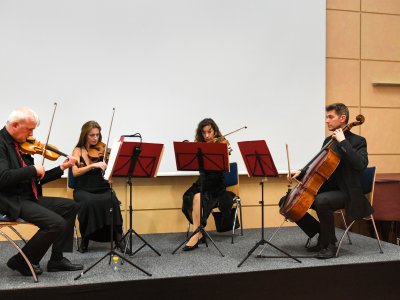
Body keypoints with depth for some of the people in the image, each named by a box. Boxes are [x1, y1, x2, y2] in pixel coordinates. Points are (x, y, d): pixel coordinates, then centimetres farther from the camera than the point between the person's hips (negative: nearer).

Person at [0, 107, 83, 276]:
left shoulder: (21, 146, 12)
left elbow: (36, 179, 15)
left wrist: (62, 168, 9)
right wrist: (33, 169, -19)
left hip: (29, 198, 10)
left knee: (70, 207, 10)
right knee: (57, 223, -22)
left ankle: (57, 259, 10)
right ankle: (22, 261, -1)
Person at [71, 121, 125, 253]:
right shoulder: (78, 150, 5)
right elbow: (75, 172, -10)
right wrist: (93, 165, -23)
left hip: (103, 189, 1)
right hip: (83, 190, -1)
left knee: (112, 200, -31)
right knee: (89, 202, -35)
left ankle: (118, 237, -17)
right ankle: (85, 238, -11)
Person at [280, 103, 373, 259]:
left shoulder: (357, 141, -6)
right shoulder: (328, 141, 15)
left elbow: (361, 164, -25)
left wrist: (343, 142, -23)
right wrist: (301, 173, 3)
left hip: (345, 192, -8)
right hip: (325, 189, 8)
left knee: (321, 201, -40)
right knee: (286, 201, -1)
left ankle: (330, 244, -18)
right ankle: (322, 234, 7)